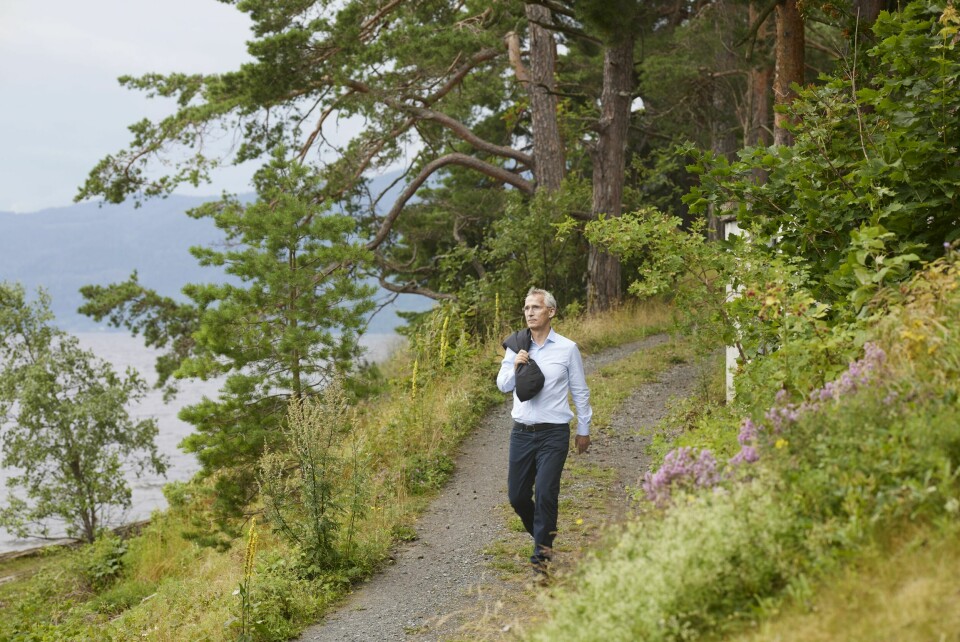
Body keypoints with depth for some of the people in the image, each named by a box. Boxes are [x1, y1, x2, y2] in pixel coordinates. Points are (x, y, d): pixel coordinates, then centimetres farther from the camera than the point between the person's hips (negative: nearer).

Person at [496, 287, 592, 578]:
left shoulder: (567, 348, -1)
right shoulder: (516, 347, 6)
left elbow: (580, 391, 6)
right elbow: (503, 386, 6)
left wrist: (584, 430, 10)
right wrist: (514, 367, -14)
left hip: (554, 434, -4)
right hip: (521, 432, 4)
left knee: (545, 495, -10)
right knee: (517, 496, 6)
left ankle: (541, 557, 1)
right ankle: (542, 537, 32)